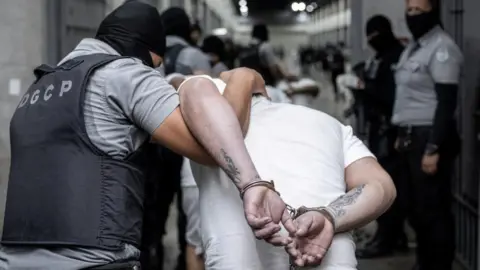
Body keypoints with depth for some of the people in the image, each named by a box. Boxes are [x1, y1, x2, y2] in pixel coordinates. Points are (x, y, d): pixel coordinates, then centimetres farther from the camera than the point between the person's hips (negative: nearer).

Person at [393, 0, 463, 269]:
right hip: (412, 137, 10)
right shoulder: (413, 47, 16)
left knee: (433, 211, -5)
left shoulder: (442, 47, -14)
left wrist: (433, 149, -22)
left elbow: (447, 103, -19)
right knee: (417, 209, 16)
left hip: (429, 138, -10)